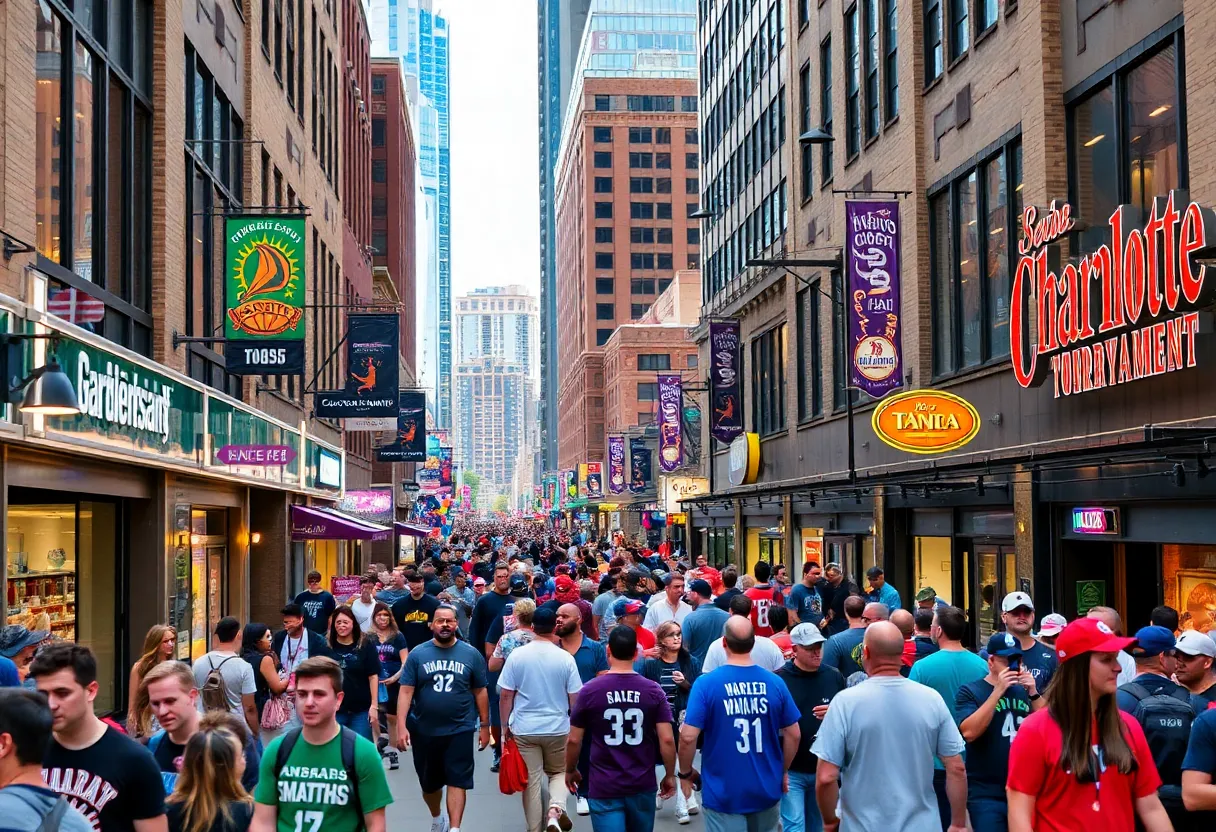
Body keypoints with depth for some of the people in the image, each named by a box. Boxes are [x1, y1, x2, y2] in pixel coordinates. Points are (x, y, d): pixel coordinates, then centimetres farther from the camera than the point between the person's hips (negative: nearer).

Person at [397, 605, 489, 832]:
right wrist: (401, 726, -14)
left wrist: (485, 725, 5)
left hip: (460, 730, -2)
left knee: (457, 781, -5)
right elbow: (406, 692, -6)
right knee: (429, 782, 17)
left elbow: (480, 692, 4)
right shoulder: (417, 654, -3)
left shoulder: (471, 654, -2)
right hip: (424, 730, 2)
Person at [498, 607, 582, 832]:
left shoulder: (517, 655, -6)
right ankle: (555, 809, -7)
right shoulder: (566, 658, -7)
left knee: (531, 781, 9)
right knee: (559, 773, 18)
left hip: (524, 729, 0)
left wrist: (505, 725, 10)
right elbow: (575, 699, -3)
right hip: (557, 728, 0)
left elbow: (505, 696, -3)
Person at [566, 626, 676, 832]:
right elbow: (667, 739, -7)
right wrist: (670, 775, 7)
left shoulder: (589, 690, -7)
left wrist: (570, 770, 15)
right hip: (643, 785, 2)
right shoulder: (653, 690, -4)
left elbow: (574, 740, -2)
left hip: (604, 787, -2)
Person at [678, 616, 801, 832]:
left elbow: (688, 737, -15)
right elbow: (794, 735, 3)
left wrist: (686, 772, 3)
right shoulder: (775, 683, -4)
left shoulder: (706, 684, -12)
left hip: (723, 793, -3)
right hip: (767, 791, 3)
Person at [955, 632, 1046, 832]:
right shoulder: (970, 691, -4)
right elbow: (968, 732, -19)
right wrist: (998, 691, -19)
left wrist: (1033, 693, -10)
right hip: (987, 794, -4)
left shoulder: (1024, 690, 10)